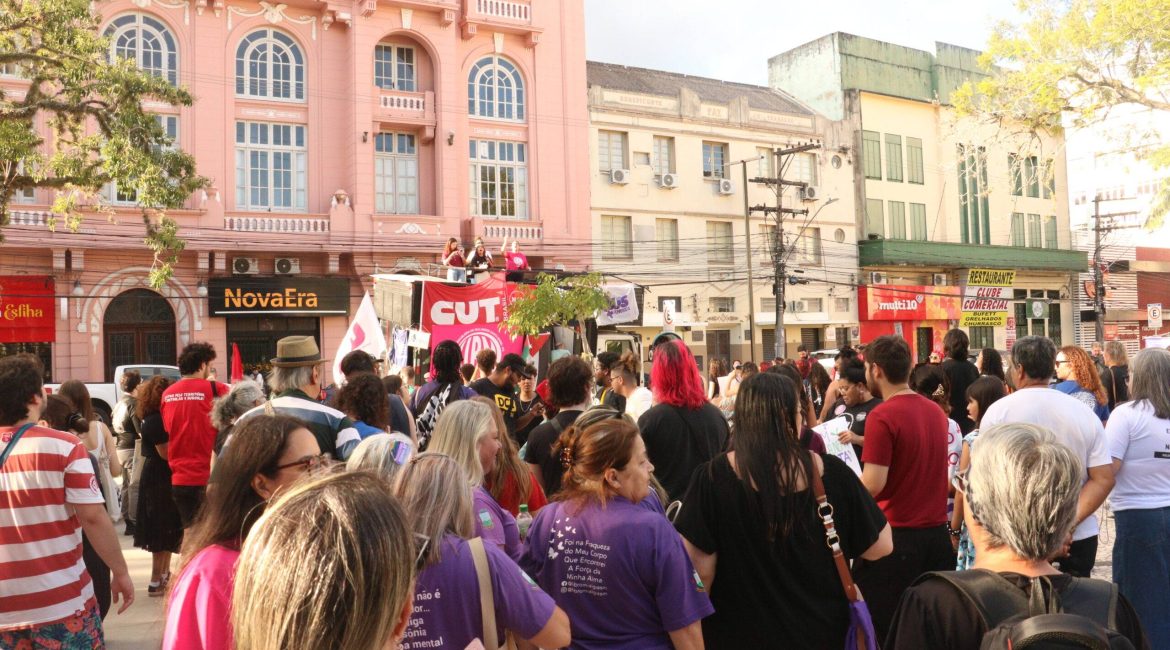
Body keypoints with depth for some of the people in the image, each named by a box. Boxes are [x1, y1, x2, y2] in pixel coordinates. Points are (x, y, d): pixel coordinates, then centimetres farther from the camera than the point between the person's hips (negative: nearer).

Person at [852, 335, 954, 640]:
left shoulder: (882, 416, -17)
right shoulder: (936, 411, 6)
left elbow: (873, 485, -21)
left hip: (896, 535, -7)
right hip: (937, 533, 7)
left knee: (882, 626, 6)